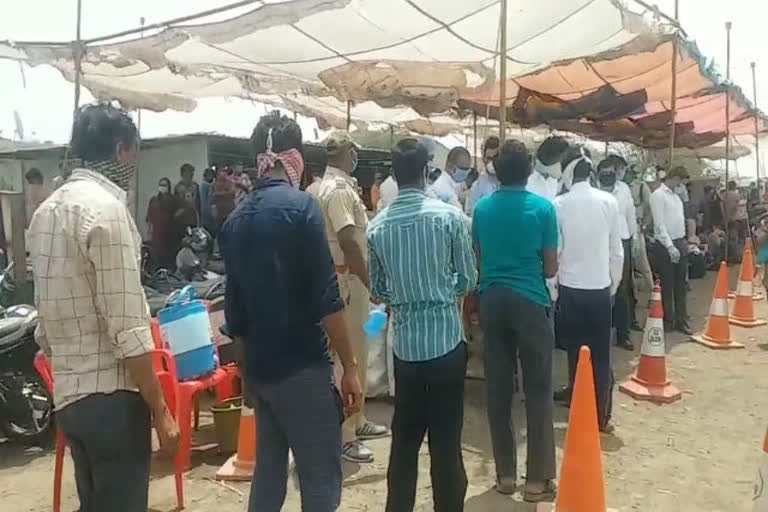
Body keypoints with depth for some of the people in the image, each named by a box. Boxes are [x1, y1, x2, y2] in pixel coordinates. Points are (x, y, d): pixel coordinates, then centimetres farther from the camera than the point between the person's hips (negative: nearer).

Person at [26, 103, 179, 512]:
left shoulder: (47, 210, 11)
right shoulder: (105, 208, -16)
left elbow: (47, 322, 15)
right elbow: (127, 331, -20)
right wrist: (160, 411, -14)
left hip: (69, 395, 9)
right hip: (110, 397, -9)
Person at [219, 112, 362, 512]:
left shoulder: (236, 219, 9)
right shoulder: (300, 206, -11)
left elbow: (235, 309, 14)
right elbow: (326, 298, -17)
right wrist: (349, 366, -10)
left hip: (259, 368, 7)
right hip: (302, 366, -7)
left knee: (268, 472, 17)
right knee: (321, 479, 2)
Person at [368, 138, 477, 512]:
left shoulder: (377, 226, -1)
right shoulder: (449, 216, -8)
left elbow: (377, 290, 7)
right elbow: (469, 280, -2)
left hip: (405, 343, 3)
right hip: (446, 339, -3)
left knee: (404, 438, 15)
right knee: (446, 439, 7)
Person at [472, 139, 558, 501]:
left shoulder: (482, 207, 2)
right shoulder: (542, 208, -7)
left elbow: (478, 259, 10)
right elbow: (550, 268, -3)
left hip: (491, 300, 4)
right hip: (530, 301, -3)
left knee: (498, 388, 10)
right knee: (538, 390, 5)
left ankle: (505, 474, 20)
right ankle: (538, 479, 12)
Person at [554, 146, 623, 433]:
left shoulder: (559, 204, -9)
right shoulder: (609, 201, -3)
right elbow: (617, 250, 2)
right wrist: (614, 283, 14)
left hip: (571, 288, -1)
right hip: (601, 287, 1)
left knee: (576, 354, 8)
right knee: (601, 354, 10)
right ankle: (601, 417, 18)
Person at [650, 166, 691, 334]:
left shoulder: (676, 196, 16)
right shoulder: (658, 195, -10)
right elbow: (659, 224, -16)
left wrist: (683, 241, 11)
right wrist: (670, 246, -19)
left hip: (680, 244, 8)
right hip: (665, 246, -8)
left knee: (680, 285, 11)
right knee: (666, 286, 2)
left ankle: (681, 321, 19)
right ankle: (668, 321, 13)